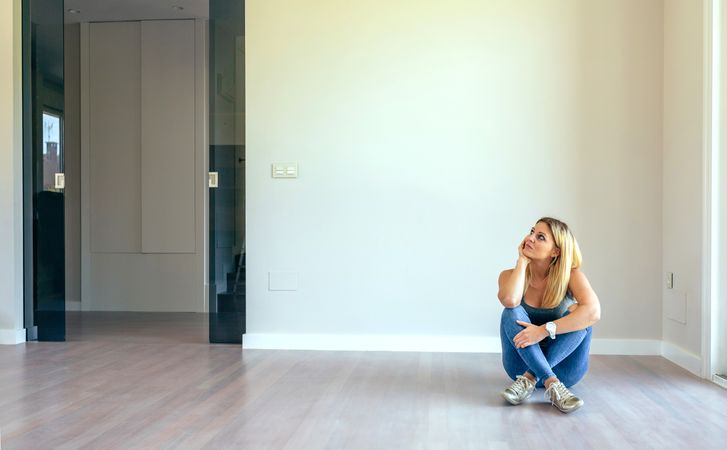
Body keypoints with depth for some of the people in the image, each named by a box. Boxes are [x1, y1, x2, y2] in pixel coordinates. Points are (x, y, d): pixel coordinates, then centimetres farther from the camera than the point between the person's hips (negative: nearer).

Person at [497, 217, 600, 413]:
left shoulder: (570, 274, -11)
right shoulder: (510, 274, -7)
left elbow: (593, 312, -30)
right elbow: (510, 300, -31)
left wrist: (544, 330, -36)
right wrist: (522, 261, -19)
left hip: (563, 364, -1)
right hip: (523, 363, 1)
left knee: (578, 314, -26)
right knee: (512, 312, -26)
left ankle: (529, 379, -31)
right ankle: (551, 384, -36)